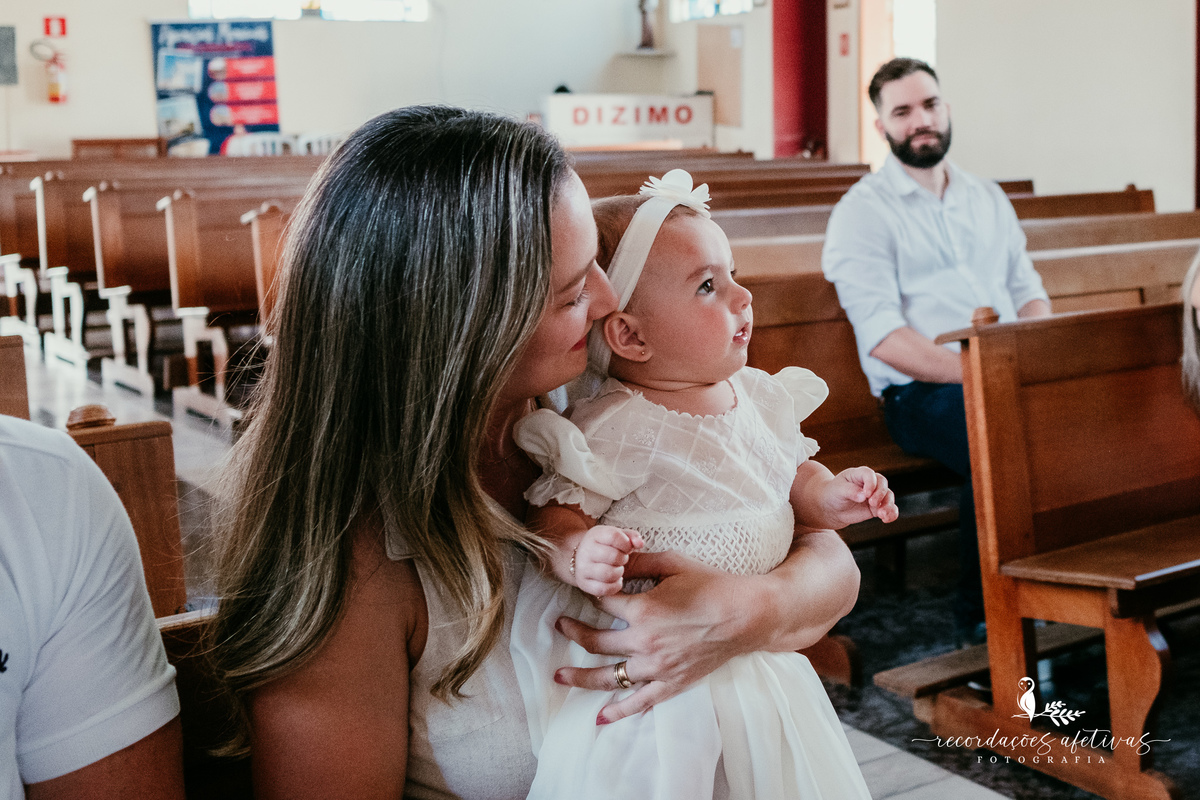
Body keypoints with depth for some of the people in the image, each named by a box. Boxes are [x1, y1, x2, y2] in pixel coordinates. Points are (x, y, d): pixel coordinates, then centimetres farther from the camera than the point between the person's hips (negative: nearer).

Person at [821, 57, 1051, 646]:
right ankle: (981, 619, -18)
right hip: (921, 391, -5)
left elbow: (1029, 291, 20)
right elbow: (883, 336, -9)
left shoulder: (988, 199, 23)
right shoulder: (862, 212, 2)